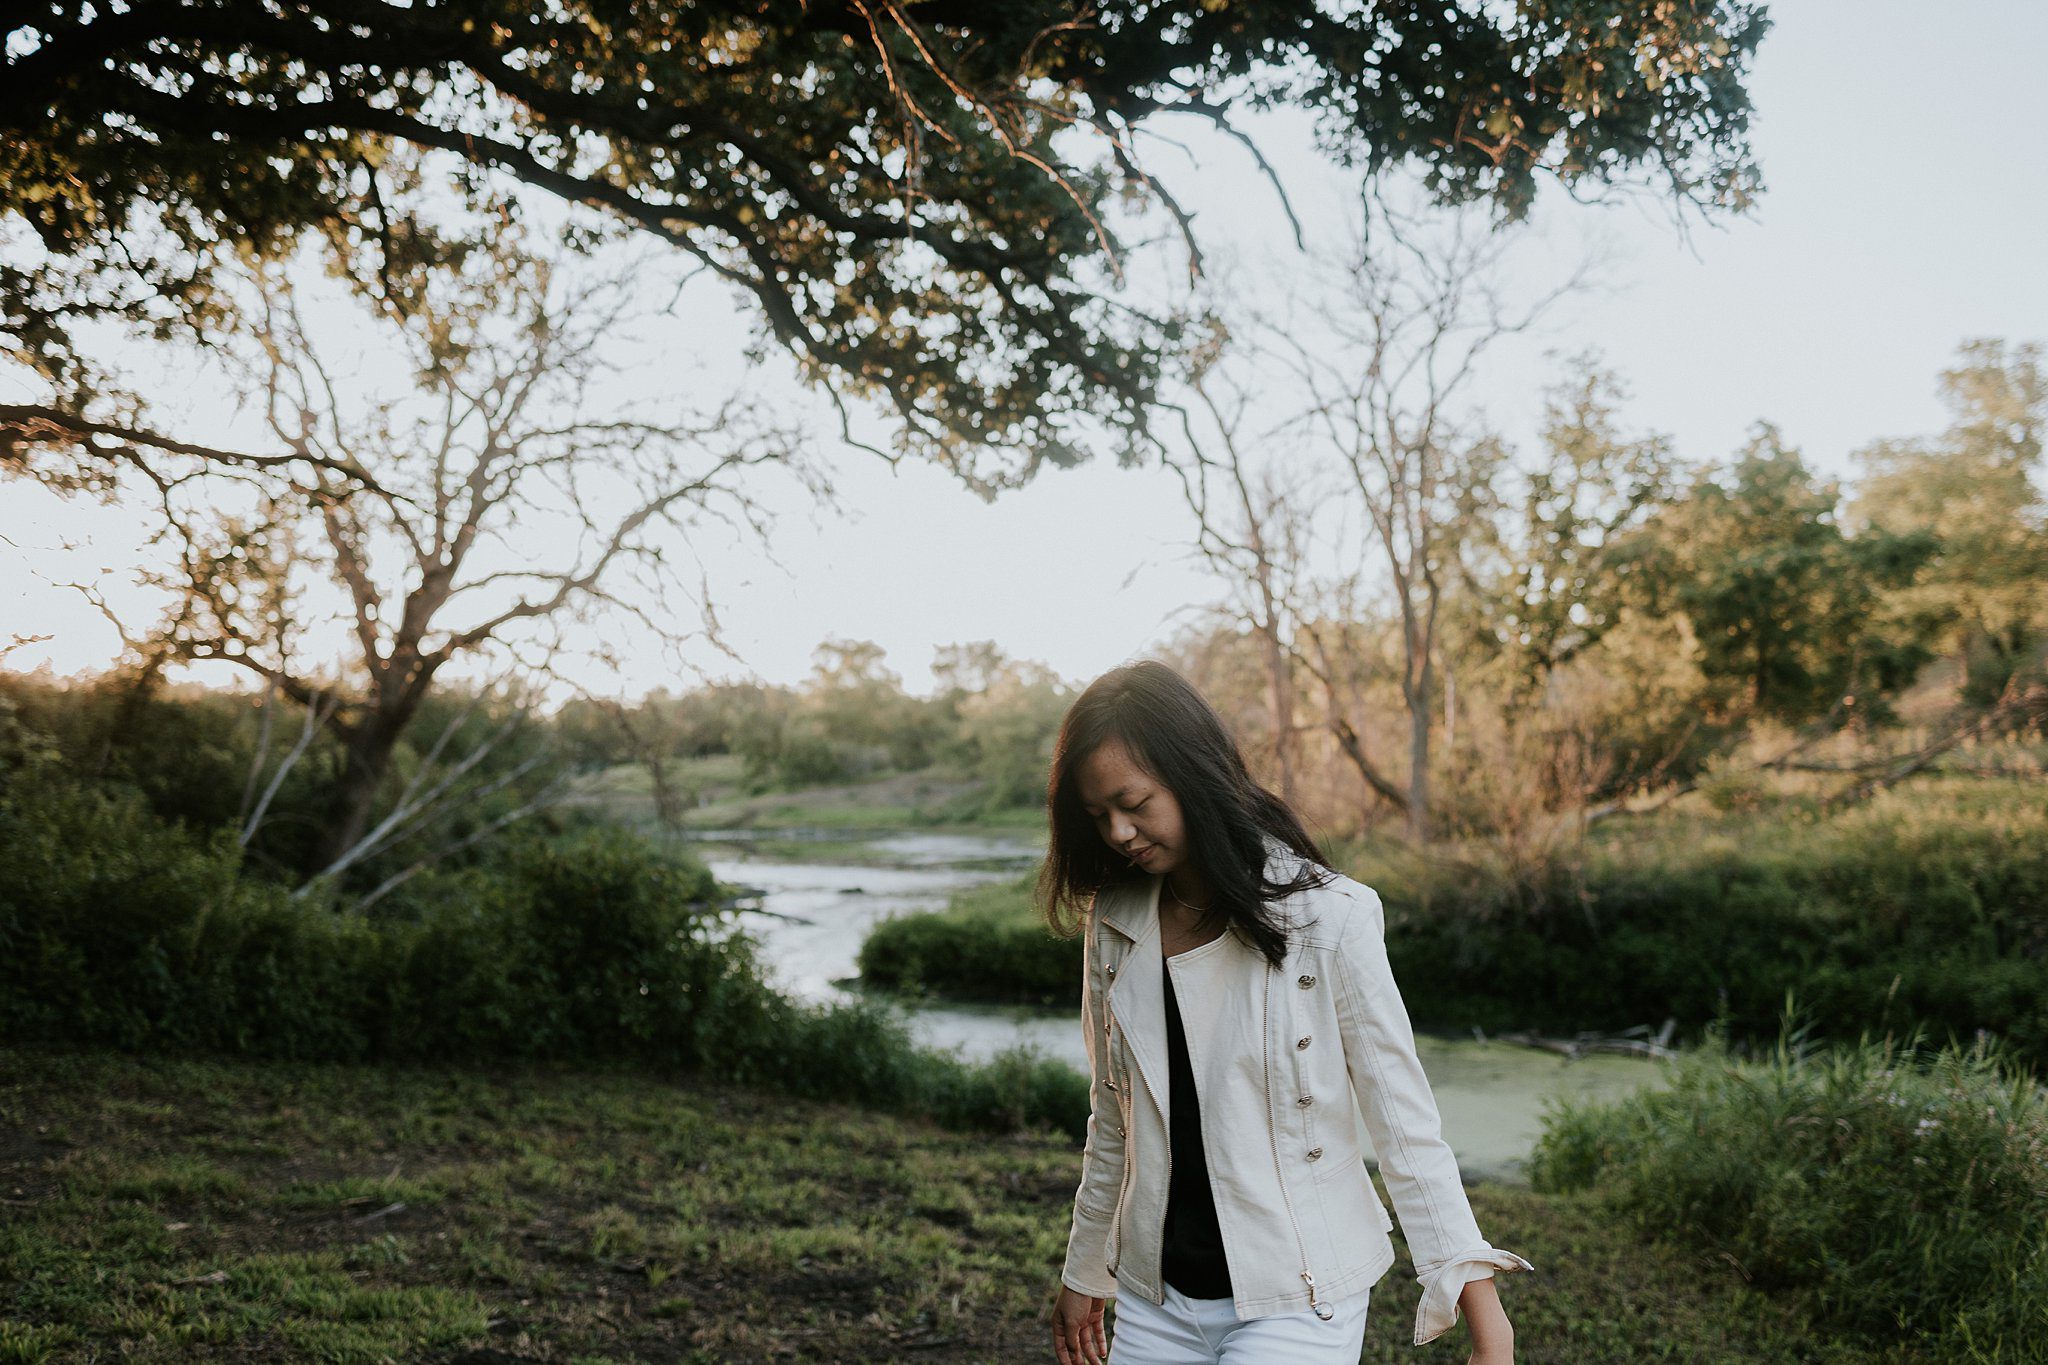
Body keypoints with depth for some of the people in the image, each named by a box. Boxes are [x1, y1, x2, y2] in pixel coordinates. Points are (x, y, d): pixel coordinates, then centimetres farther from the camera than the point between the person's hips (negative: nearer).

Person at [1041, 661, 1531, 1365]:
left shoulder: (1328, 918, -13)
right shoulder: (1112, 926, 1)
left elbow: (1406, 1128, -12)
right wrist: (1083, 1274, 20)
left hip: (1295, 1304, -5)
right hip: (1155, 1302, 5)